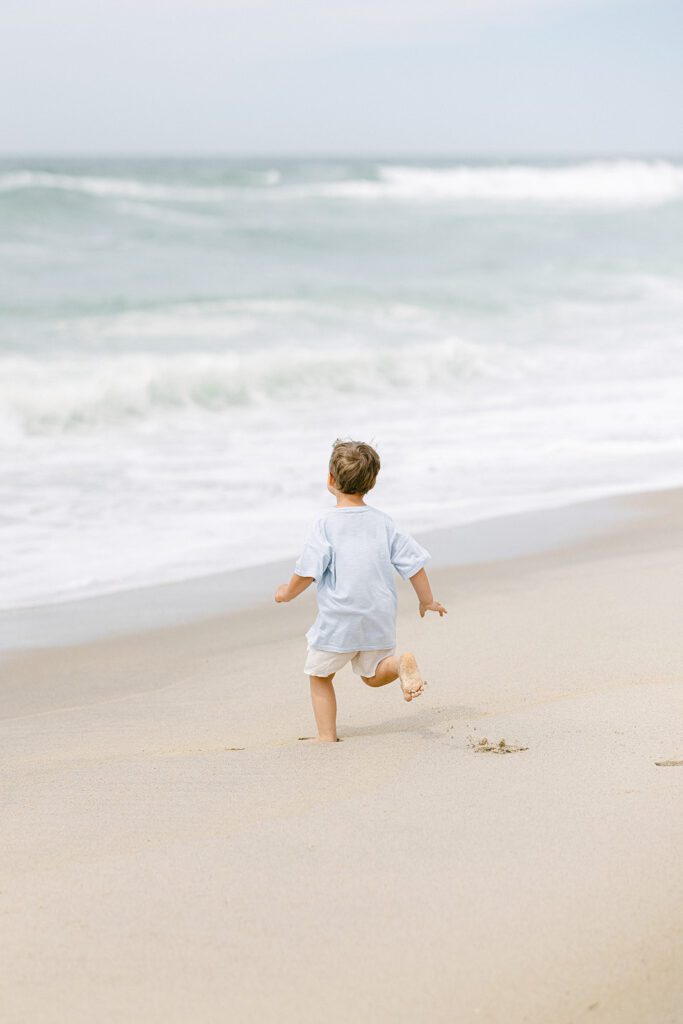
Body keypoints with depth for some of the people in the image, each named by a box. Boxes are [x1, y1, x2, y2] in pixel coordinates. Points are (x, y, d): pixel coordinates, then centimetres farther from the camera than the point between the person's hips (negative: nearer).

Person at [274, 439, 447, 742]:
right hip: (379, 620, 4)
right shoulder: (383, 522, 1)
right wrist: (427, 601, 17)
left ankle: (327, 738, 12)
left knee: (320, 677, 15)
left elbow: (307, 573, -15)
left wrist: (286, 593, 5)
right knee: (372, 674, 21)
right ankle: (401, 663, -10)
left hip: (338, 620, -4)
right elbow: (414, 563, 3)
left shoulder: (327, 524, -12)